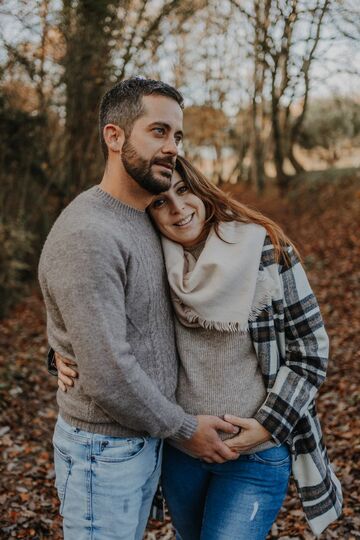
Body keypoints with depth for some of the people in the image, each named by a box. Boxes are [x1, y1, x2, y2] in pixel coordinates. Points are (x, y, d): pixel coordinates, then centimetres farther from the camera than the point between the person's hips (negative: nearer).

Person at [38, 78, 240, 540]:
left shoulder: (142, 220, 5)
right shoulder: (86, 234, -25)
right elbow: (107, 376, -28)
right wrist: (186, 428, -14)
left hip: (147, 437, 9)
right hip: (103, 450, -8)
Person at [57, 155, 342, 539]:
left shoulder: (267, 252, -14)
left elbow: (310, 349, -8)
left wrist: (269, 425, -16)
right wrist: (67, 359, -13)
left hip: (256, 455, -4)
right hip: (177, 449, 4)